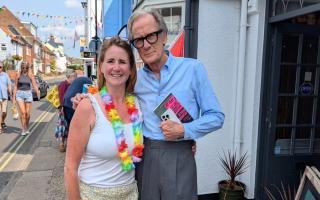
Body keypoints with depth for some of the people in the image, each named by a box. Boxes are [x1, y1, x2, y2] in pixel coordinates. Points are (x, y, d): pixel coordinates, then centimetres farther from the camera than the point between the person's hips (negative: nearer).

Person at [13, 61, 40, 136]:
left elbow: (34, 85, -9)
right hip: (19, 94, 0)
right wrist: (14, 97, 3)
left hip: (28, 94, 0)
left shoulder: (30, 75, -1)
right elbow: (15, 86, 5)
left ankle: (27, 128, 25)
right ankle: (23, 129, -1)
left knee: (27, 113, 4)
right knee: (22, 112, -11)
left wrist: (38, 92, -28)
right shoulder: (18, 75, 1)